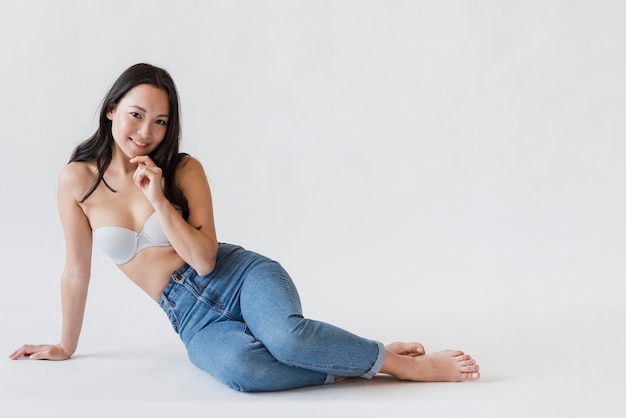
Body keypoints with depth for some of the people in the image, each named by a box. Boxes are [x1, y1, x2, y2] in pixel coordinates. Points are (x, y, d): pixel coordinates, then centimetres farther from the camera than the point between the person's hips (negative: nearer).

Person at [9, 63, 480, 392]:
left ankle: (408, 363, -14)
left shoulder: (185, 170, -2)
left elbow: (204, 258, -7)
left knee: (286, 335, -37)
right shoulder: (78, 180, 0)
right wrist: (66, 346, 17)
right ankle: (357, 366, -17)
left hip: (239, 276, 0)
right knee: (238, 366, -38)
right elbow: (77, 271, 10)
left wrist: (158, 200, -16)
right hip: (194, 319, 1)